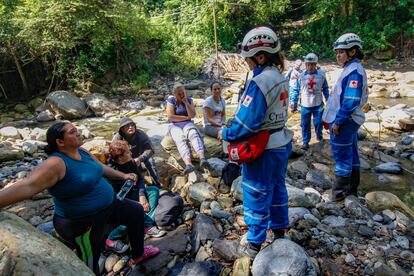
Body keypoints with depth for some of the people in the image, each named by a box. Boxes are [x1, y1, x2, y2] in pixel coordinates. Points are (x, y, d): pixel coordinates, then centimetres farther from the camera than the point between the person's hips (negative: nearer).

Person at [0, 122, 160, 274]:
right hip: (83, 222, -9)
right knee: (90, 267, 4)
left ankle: (138, 254, 39)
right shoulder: (56, 164, -27)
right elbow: (27, 186, -40)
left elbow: (101, 167, 16)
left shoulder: (82, 152, -1)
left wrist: (123, 176, 19)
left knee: (136, 211, 20)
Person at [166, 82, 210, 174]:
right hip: (174, 126, -2)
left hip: (187, 124, 2)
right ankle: (188, 164, -57)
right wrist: (186, 117, -2)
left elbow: (192, 115, -1)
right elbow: (170, 116, -8)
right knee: (180, 140, -34)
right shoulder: (171, 100, 5)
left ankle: (202, 159, -56)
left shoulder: (189, 100, 12)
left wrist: (186, 102, -8)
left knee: (194, 134, -33)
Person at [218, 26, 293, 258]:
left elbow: (247, 122, -26)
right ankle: (279, 230, 44)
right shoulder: (280, 77, 3)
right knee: (277, 188, 24)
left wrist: (226, 134, -10)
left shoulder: (259, 82, -24)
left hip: (263, 150, -8)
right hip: (282, 144, 9)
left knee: (257, 195, 8)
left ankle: (254, 244, 27)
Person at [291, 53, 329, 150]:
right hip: (305, 105, 0)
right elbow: (296, 90, 2)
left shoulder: (321, 74, -4)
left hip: (318, 104, 0)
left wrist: (328, 100, 8)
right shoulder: (301, 76, -5)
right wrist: (294, 101, -3)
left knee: (318, 122, 11)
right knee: (305, 125, 5)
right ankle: (305, 142, 17)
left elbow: (325, 89, 6)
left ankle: (319, 135, 41)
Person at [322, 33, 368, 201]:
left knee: (342, 157, -2)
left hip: (344, 122, -10)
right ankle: (351, 190, 29)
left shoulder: (354, 71, -16)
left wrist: (338, 121, -20)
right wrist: (331, 118, 18)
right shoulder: (352, 69, 14)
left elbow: (351, 101, -24)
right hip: (348, 122, 10)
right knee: (351, 156, 16)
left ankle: (338, 194, 9)